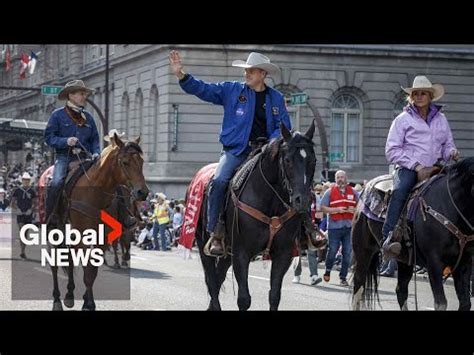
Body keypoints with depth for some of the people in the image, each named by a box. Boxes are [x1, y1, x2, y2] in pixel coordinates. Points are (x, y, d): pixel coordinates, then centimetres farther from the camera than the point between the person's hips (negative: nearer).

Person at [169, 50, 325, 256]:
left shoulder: (276, 98, 10)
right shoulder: (232, 90, 6)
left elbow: (283, 127, 7)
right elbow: (202, 89, 3)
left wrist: (272, 143, -12)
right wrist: (180, 74, -10)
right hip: (236, 150, -2)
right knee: (219, 181, -27)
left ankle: (305, 224, -4)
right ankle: (216, 234, -23)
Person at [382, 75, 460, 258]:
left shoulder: (441, 119, 18)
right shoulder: (403, 119, 6)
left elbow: (447, 145, 24)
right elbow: (392, 151, -1)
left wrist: (451, 153, -3)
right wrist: (417, 167, -11)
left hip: (435, 168, 4)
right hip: (408, 168, -4)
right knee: (400, 191, -35)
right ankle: (390, 237, -43)